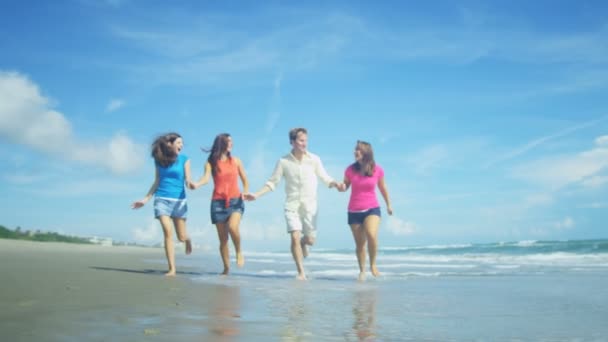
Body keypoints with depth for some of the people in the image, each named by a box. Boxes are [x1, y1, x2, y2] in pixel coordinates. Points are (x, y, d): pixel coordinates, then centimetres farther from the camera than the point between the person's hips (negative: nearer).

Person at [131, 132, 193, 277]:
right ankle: (172, 268, -9)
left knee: (181, 237, 4)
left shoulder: (184, 159, 0)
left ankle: (188, 239, 43)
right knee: (167, 233, -14)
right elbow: (157, 182, 11)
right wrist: (146, 199, 9)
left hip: (179, 200, 0)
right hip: (162, 199, 1)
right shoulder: (159, 160, 5)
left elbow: (187, 180, -5)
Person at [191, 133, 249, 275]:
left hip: (235, 201, 0)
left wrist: (245, 193, -1)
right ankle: (226, 268, 15)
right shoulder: (211, 162, 2)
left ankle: (239, 252, -1)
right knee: (223, 238, 3)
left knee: (232, 227, -27)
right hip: (218, 202, 0)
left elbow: (245, 180, 16)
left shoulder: (236, 161, 9)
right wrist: (197, 184, -35)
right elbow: (206, 177, -14)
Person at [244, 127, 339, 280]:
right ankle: (301, 272, -3)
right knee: (295, 237, -13)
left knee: (310, 240, 3)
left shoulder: (314, 159, -3)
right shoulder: (283, 161, -3)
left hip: (309, 205, 1)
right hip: (292, 205, -1)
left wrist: (336, 184, -20)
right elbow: (272, 182, 2)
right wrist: (257, 195, -8)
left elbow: (325, 178, 0)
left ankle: (303, 242, 41)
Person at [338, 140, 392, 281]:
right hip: (354, 211, 2)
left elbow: (382, 188, 10)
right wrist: (341, 187, -15)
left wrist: (388, 204, 19)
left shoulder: (377, 170, -5)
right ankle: (362, 270, 27)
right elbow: (345, 185, 9)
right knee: (359, 243, 7)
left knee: (372, 235, -26)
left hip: (372, 209, -2)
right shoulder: (350, 169, -4)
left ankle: (373, 264, -2)